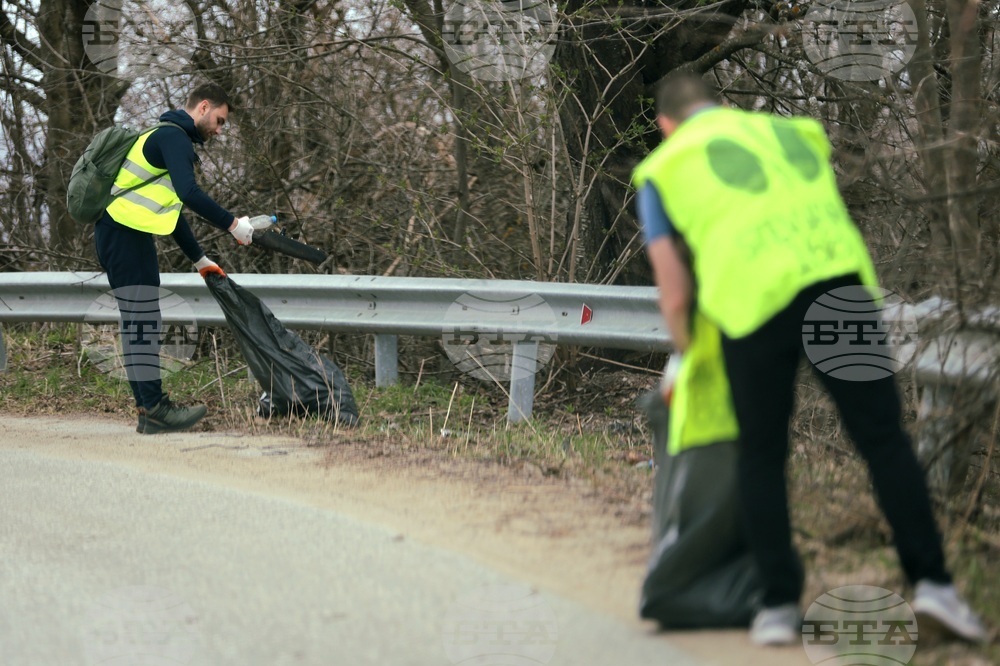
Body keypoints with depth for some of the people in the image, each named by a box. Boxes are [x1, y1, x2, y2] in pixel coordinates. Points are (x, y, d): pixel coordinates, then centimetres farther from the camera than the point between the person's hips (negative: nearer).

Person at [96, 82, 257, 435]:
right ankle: (153, 410, -11)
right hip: (125, 234, -11)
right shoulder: (174, 136, -9)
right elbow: (189, 193, -25)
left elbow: (172, 207, 30)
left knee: (142, 325, 9)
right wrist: (232, 224, -21)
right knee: (142, 323, -11)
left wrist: (199, 259, 30)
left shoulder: (167, 137, 25)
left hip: (124, 236, 11)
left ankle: (151, 409, 10)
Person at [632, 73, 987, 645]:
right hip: (840, 277, 2)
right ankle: (932, 582, 0)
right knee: (884, 438, 7)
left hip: (752, 299, -2)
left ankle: (780, 604, 10)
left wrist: (688, 363, 33)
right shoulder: (794, 132, 31)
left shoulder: (663, 169, 20)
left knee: (763, 455, 13)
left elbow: (676, 298, 17)